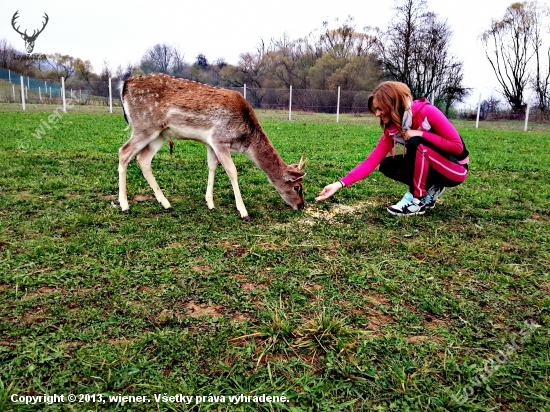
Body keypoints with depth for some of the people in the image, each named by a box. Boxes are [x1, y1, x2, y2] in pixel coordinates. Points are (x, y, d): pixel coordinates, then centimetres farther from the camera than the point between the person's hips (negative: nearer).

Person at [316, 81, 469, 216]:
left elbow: (457, 146, -22)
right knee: (387, 165, -9)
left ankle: (417, 200, -19)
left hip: (456, 168, -6)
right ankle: (431, 189, 3)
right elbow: (371, 161, -12)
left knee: (416, 142, -30)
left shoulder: (427, 112, -23)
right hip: (433, 168, 6)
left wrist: (421, 134, -27)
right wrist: (340, 184, -21)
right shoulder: (391, 129, -7)